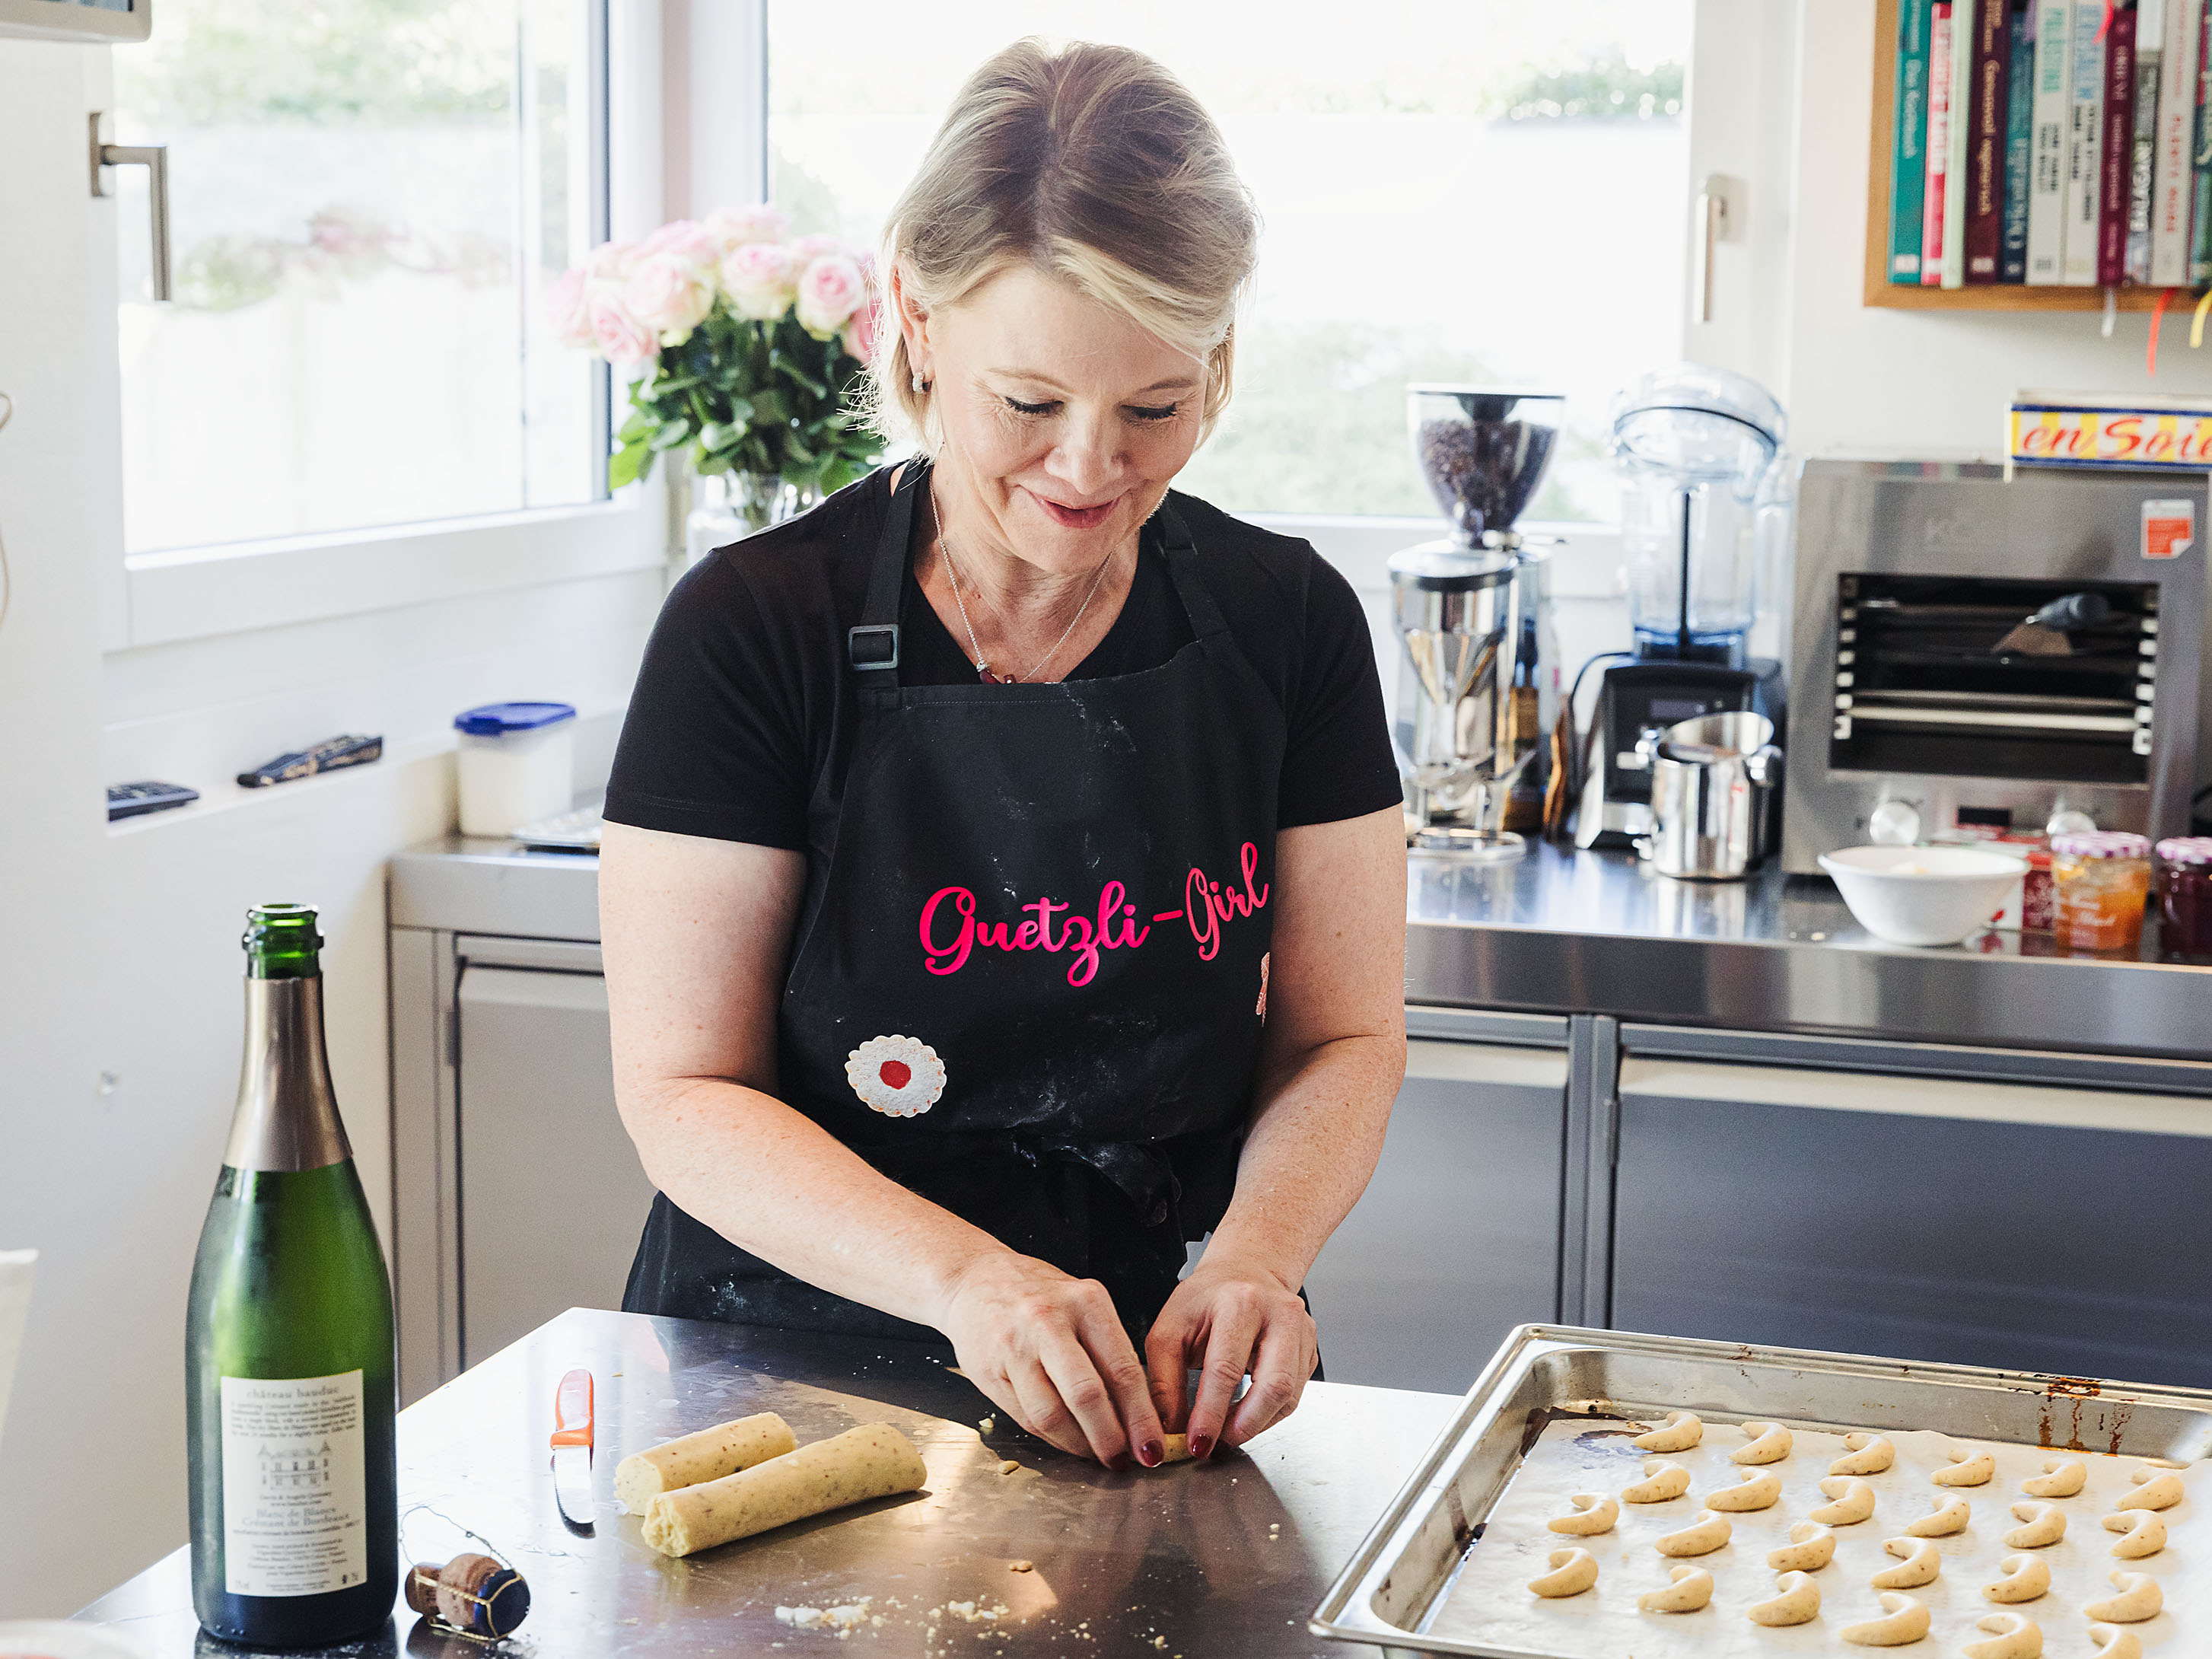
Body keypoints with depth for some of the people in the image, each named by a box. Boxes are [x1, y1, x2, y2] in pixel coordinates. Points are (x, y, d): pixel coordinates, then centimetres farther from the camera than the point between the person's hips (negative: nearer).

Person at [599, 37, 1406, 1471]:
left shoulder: (1287, 624, 1)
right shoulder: (755, 628, -8)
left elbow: (1343, 1040, 6)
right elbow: (685, 1092, -8)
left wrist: (1256, 1252, -15)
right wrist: (965, 1276, -23)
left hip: (1140, 1398, 2)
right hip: (783, 1346, -2)